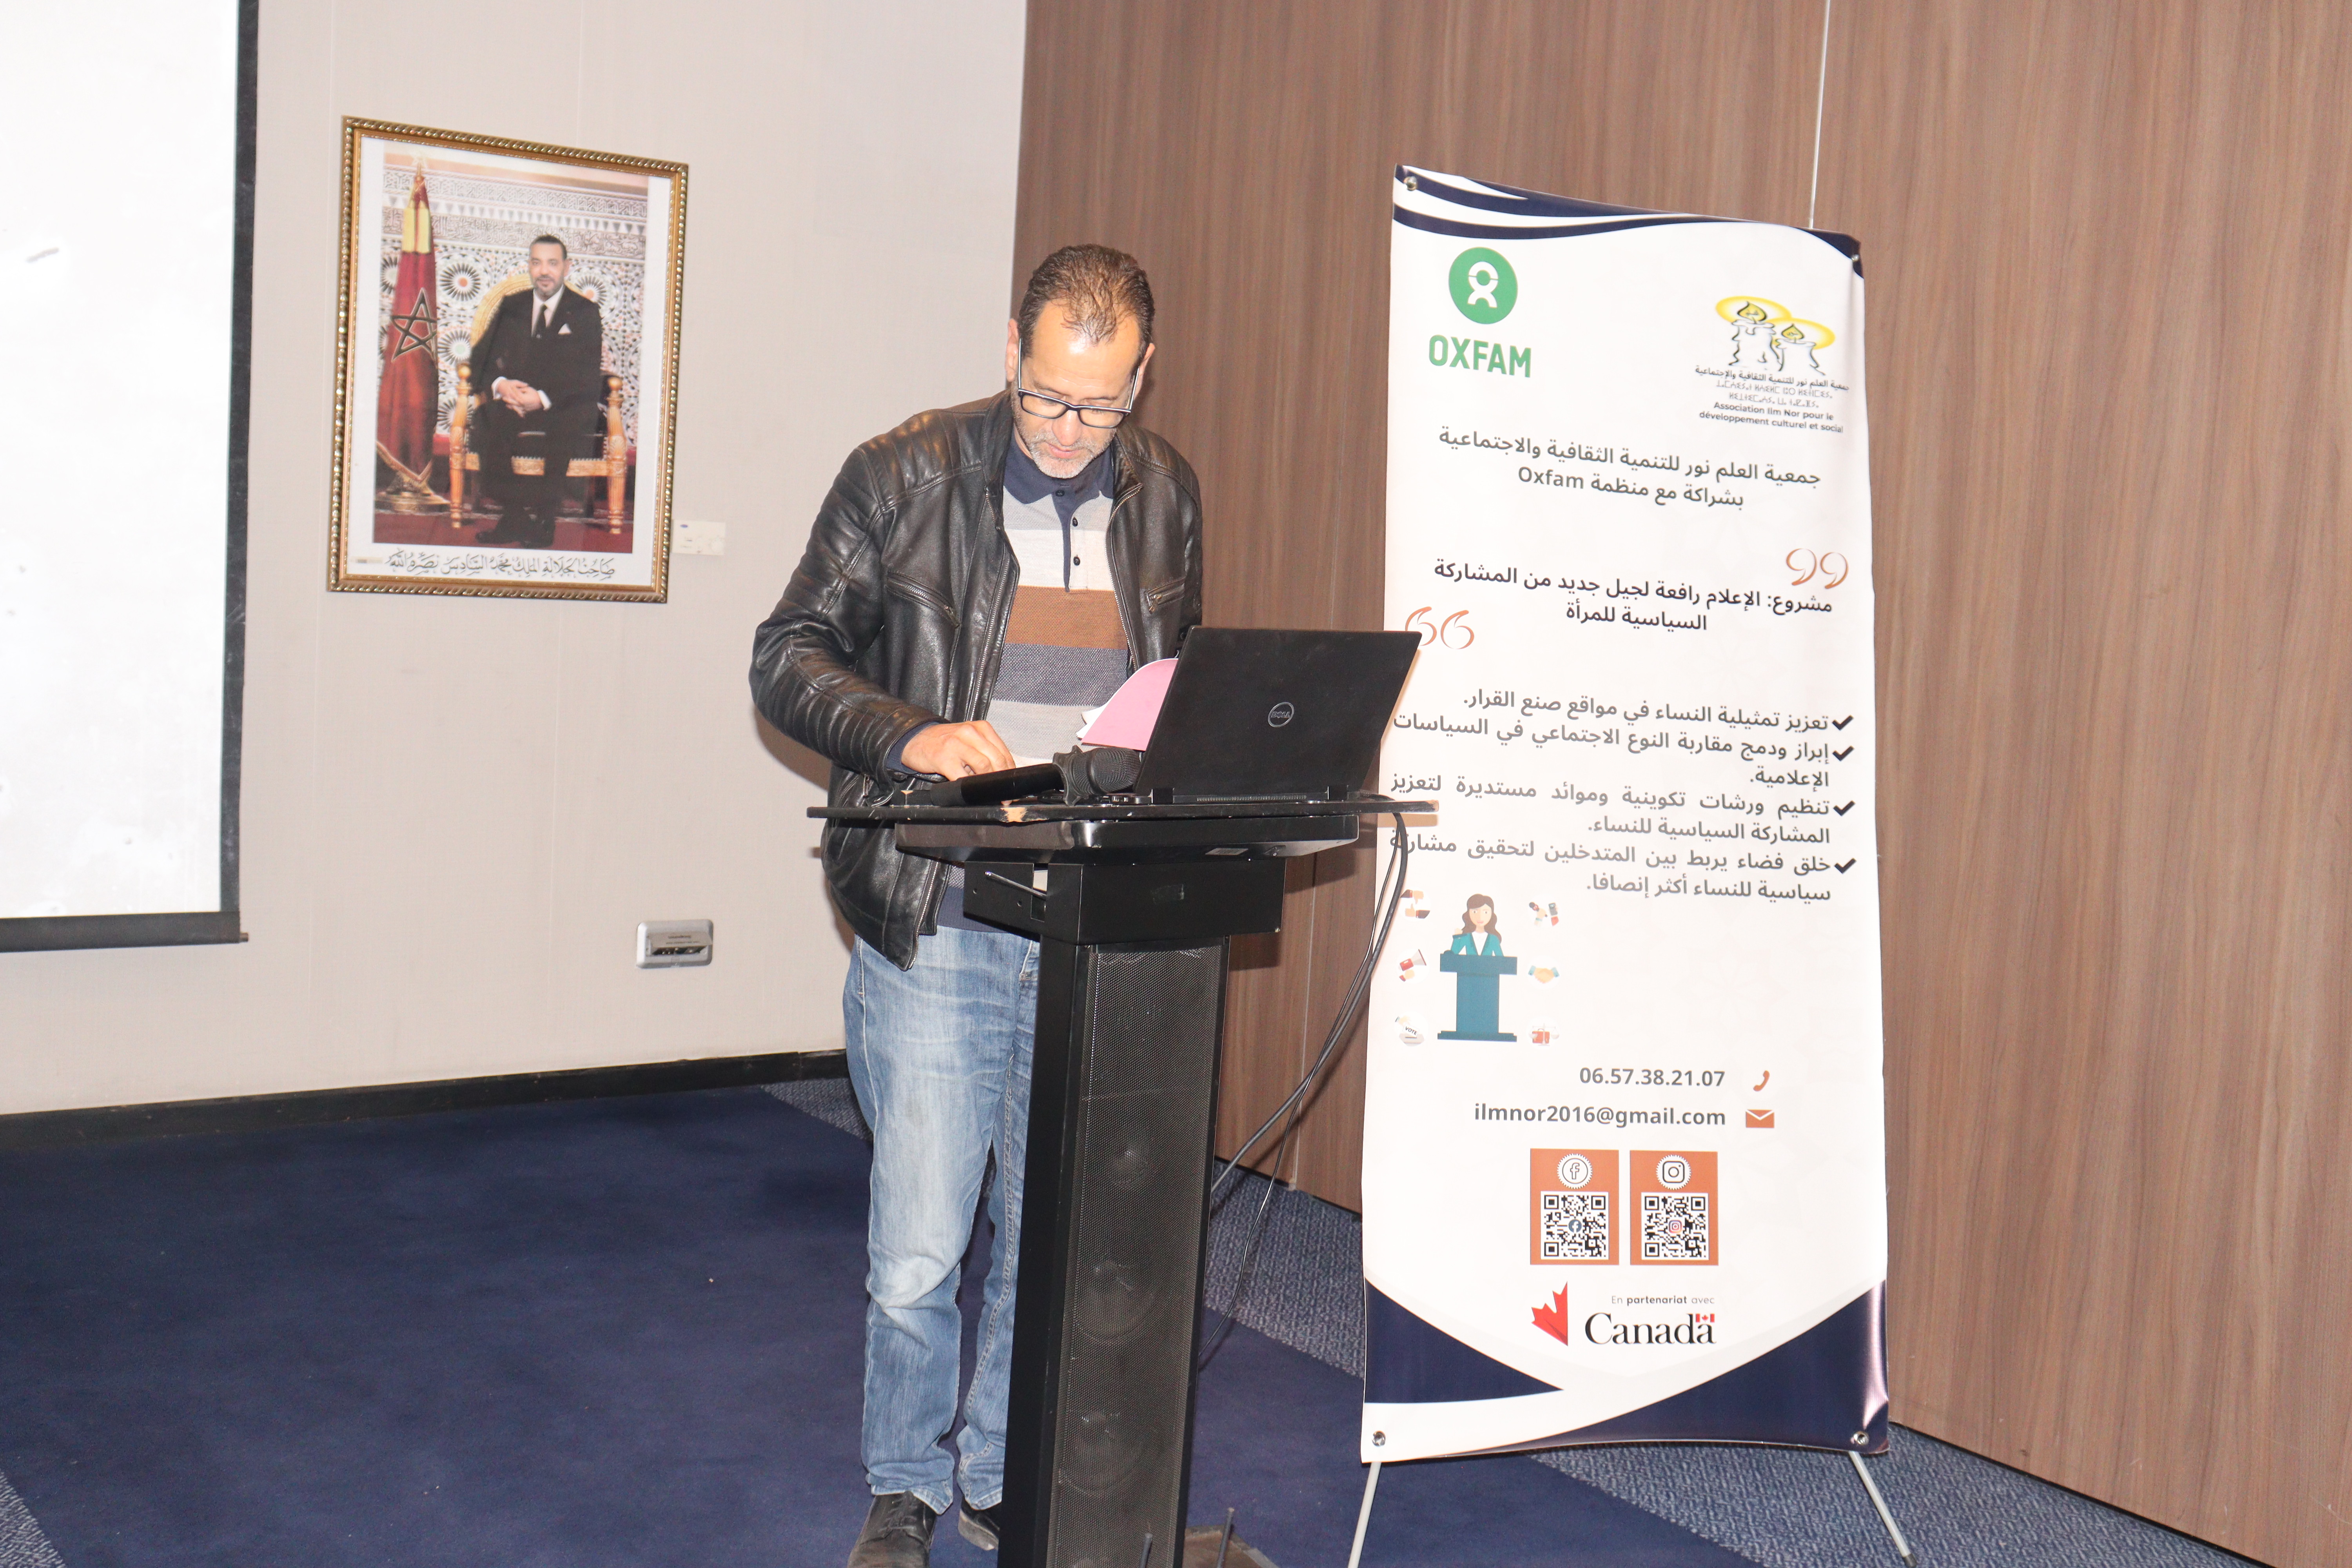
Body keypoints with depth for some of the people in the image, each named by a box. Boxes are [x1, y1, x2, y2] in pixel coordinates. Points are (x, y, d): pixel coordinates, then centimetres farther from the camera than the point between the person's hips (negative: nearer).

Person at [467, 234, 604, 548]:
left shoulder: (585, 313, 5)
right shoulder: (511, 307, 15)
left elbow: (588, 377, -6)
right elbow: (483, 357, 10)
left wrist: (545, 398, -23)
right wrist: (499, 384, -15)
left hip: (564, 406, -3)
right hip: (513, 399, 3)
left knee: (571, 422, -38)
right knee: (486, 419, -30)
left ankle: (537, 519, -31)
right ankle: (512, 510, -28)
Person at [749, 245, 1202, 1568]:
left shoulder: (1166, 494, 9)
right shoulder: (904, 478, -2)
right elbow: (788, 659, -1)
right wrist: (911, 737, -18)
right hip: (936, 924, -3)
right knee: (919, 1249, 2)